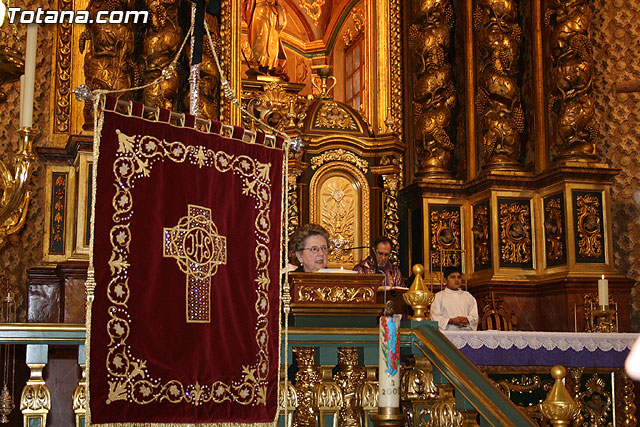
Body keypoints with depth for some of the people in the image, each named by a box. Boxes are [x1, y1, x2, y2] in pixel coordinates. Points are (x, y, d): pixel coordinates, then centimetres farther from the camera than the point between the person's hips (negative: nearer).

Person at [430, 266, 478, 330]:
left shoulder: (468, 296, 21)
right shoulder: (439, 296, 12)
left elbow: (474, 316, 14)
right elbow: (435, 317, 2)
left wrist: (466, 319, -7)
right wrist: (451, 321, -12)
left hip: (466, 332, 2)